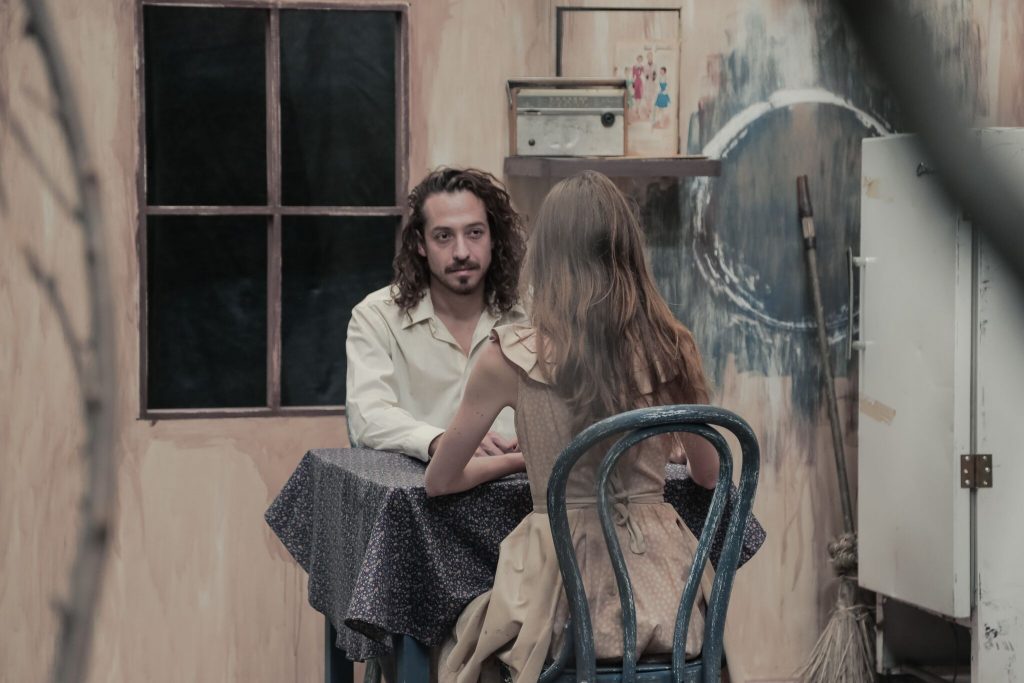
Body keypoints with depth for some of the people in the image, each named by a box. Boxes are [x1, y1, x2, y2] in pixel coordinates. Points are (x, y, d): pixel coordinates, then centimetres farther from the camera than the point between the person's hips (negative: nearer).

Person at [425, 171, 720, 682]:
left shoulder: (513, 357, -11)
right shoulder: (669, 347, -3)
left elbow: (440, 481, 2)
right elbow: (709, 476, 12)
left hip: (565, 584, -3)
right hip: (658, 588, 3)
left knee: (466, 640, 30)